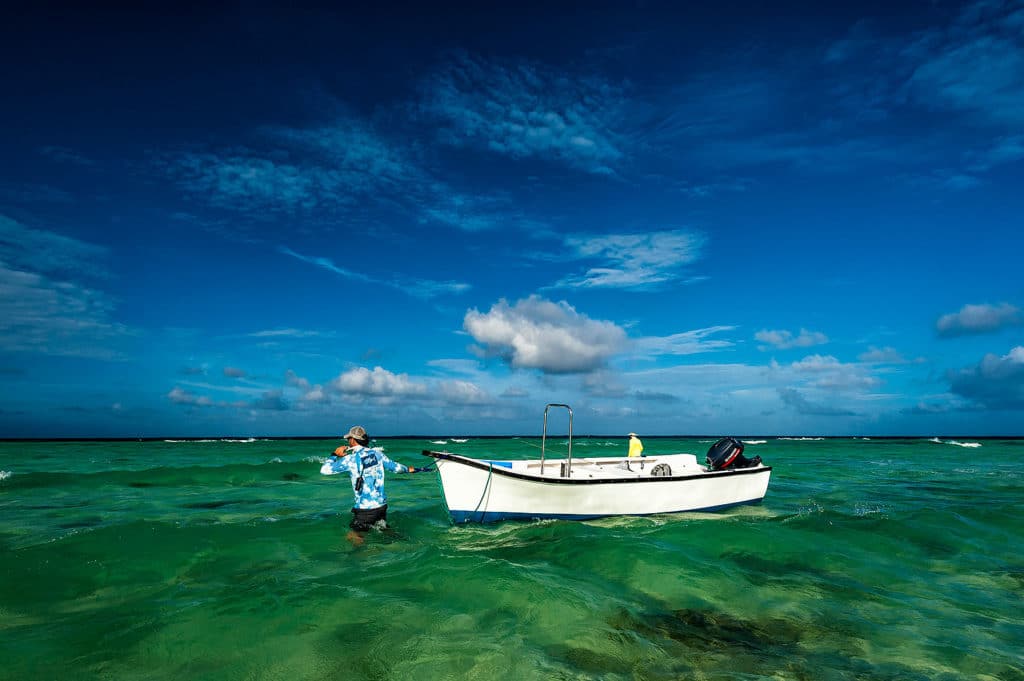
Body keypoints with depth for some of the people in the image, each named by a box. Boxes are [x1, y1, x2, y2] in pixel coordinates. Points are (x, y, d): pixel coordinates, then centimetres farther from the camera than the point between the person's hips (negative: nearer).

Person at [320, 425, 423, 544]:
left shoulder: (349, 459, -11)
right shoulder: (377, 453, 4)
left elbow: (324, 470, -6)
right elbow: (395, 466, 14)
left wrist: (335, 455, 10)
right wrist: (408, 469, 34)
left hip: (365, 508, -6)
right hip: (382, 505, 6)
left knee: (353, 536, -1)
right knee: (383, 530, 23)